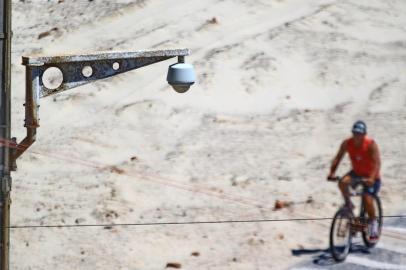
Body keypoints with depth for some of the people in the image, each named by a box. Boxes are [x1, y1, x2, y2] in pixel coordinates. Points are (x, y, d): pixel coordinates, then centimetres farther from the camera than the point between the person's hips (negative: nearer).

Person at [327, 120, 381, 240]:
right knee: (342, 182, -27)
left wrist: (372, 178, -46)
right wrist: (332, 172, -22)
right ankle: (348, 204, -2)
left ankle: (373, 223, 4)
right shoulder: (347, 143, -13)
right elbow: (338, 157, -8)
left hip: (370, 177, -4)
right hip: (356, 173, 4)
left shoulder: (371, 144, -24)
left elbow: (377, 163, -31)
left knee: (367, 199, -21)